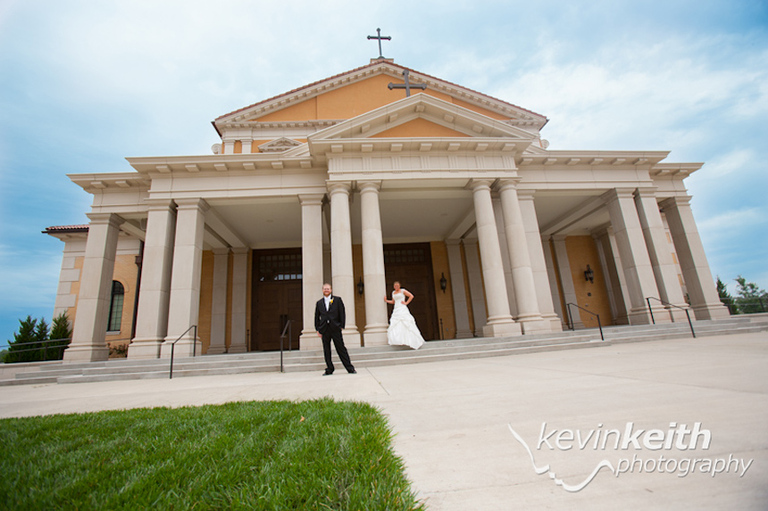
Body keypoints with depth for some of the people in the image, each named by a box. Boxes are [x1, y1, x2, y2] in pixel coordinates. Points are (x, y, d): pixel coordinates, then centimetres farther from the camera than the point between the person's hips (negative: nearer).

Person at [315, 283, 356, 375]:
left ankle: (350, 368, 6)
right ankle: (329, 370, 17)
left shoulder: (337, 299, 6)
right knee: (326, 351, 6)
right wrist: (318, 329, 6)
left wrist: (342, 326, -4)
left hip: (335, 328, -2)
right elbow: (317, 317, 13)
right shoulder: (319, 303, 13)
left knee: (341, 349, 0)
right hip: (324, 330, 3)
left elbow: (342, 313, 2)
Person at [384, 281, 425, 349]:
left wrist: (406, 303, -8)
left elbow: (411, 296, -5)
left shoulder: (403, 291, 0)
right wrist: (386, 300, 17)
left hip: (403, 310, -6)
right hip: (396, 311, 6)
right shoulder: (393, 292, 19)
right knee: (395, 327, -7)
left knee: (406, 325, -11)